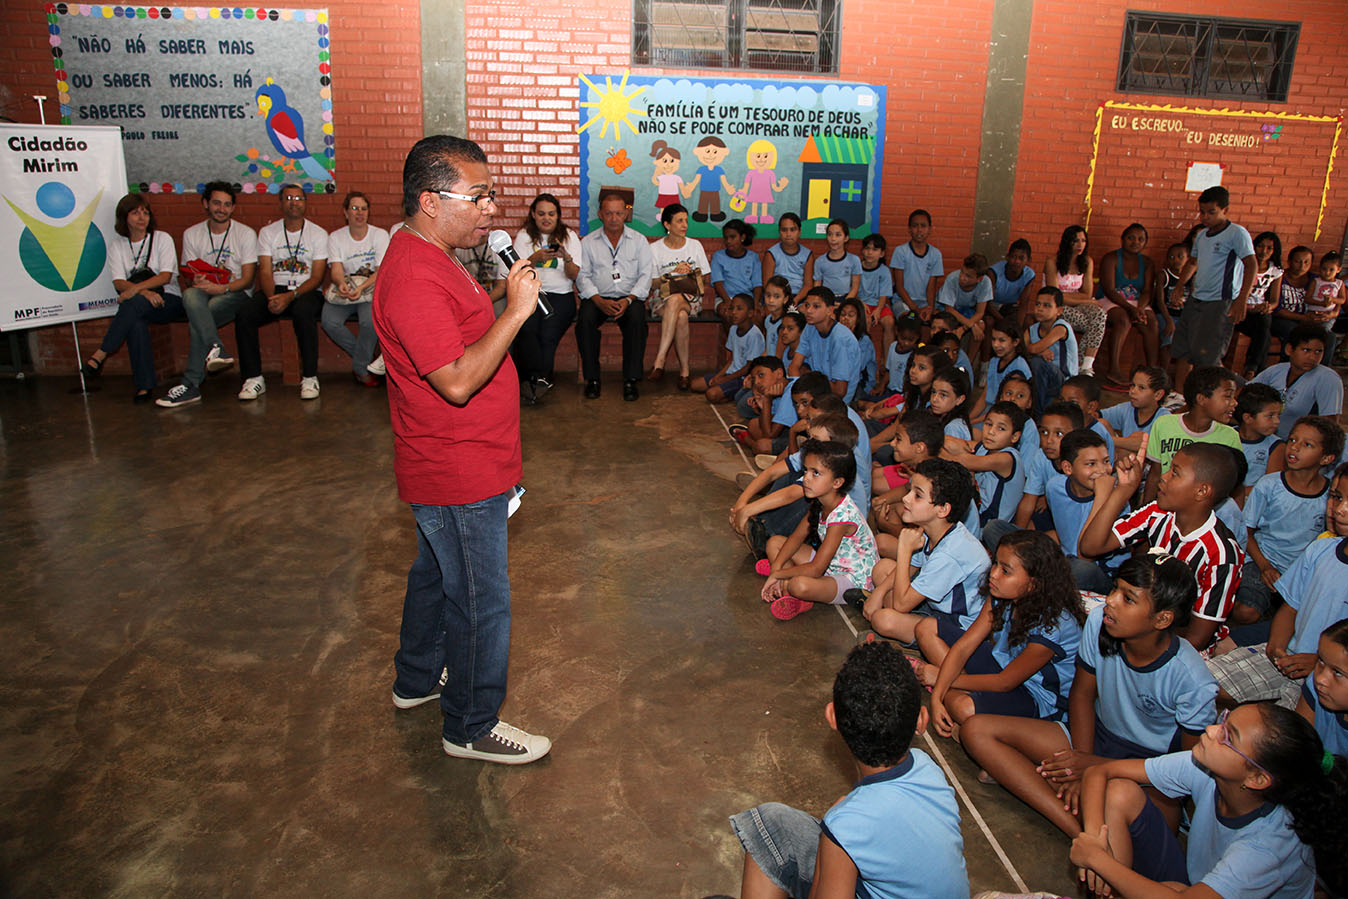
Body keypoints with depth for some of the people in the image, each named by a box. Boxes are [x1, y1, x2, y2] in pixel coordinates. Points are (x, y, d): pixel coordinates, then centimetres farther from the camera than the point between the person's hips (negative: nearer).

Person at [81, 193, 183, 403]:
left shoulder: (162, 239, 6)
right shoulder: (116, 246, 11)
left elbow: (166, 276, -8)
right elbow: (118, 283, -3)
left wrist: (135, 288, -24)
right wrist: (145, 291, -24)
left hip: (168, 301, -2)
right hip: (138, 307, 2)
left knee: (134, 304, -35)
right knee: (136, 323, -34)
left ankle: (99, 355, -31)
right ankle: (144, 385, -33)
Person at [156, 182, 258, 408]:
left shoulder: (246, 234, 4)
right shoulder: (191, 234, 13)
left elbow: (247, 279, -4)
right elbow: (187, 278, 9)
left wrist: (222, 288, -24)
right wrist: (194, 282, -18)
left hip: (235, 295, -3)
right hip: (203, 294, 3)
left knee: (196, 318, -33)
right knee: (190, 295, -36)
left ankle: (191, 385, -31)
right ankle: (216, 349, -49)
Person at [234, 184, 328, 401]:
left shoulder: (318, 234, 5)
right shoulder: (267, 232, 12)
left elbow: (317, 277, -3)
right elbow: (265, 272, 3)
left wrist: (291, 296, -20)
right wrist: (272, 297, -19)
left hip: (306, 291, -2)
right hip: (274, 289, 3)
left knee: (303, 312, -38)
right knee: (244, 314, -26)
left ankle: (309, 377, -28)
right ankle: (253, 378, -17)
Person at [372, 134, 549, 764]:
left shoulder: (429, 257, 10)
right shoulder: (414, 278, -25)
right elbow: (457, 380, -32)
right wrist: (515, 311, -29)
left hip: (451, 470, 11)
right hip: (460, 478, -11)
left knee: (435, 574, 26)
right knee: (480, 602, 3)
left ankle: (417, 680, 46)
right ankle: (471, 726, 22)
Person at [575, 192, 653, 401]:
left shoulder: (639, 240, 10)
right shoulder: (588, 242, 11)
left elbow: (646, 275, 3)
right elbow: (582, 276, 3)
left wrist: (628, 300, -14)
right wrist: (600, 301, -14)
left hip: (629, 298, 0)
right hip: (598, 298, 1)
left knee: (637, 319, -33)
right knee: (585, 319, -31)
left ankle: (631, 379, -25)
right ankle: (592, 378, -19)